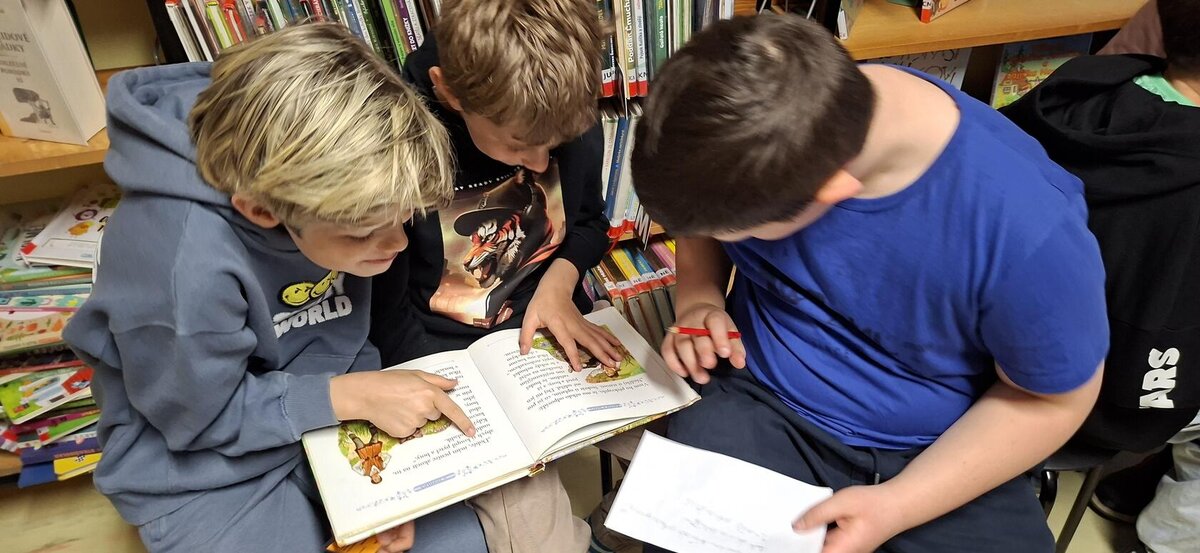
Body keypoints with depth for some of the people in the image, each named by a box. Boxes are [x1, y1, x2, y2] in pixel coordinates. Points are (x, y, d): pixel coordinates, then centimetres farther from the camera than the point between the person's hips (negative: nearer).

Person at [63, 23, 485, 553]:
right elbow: (204, 417, -19)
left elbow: (345, 336, -3)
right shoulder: (185, 262, -36)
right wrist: (353, 395, -24)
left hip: (331, 405, 5)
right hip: (204, 463, -4)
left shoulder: (327, 182, -18)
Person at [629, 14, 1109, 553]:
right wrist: (698, 300, -13)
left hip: (941, 451, 0)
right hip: (760, 406, 1)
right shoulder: (753, 138, -17)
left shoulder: (1030, 231, -27)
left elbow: (1054, 398, -10)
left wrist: (895, 508, -17)